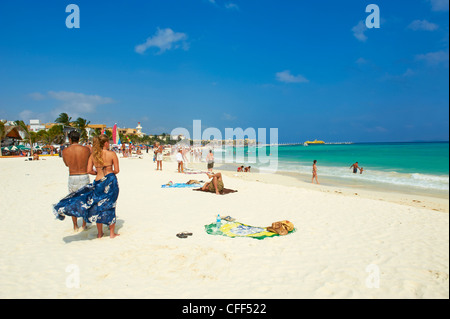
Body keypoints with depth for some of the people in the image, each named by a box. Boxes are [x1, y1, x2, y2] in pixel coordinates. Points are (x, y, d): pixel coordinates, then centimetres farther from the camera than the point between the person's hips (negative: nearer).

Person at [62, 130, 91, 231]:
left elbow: (66, 164, 13)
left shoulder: (65, 151, -4)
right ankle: (84, 225, 17)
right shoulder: (86, 149, -8)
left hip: (72, 178, 1)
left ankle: (75, 226, 21)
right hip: (84, 177, -1)